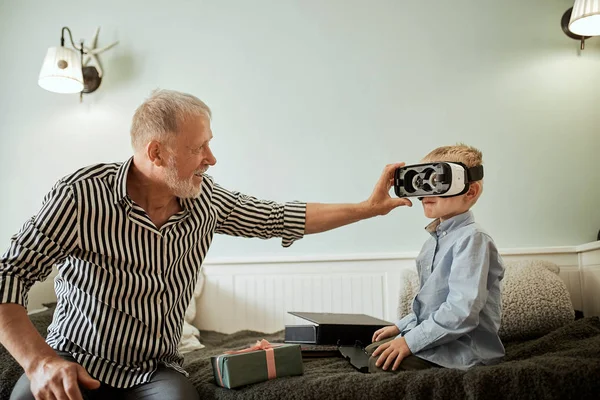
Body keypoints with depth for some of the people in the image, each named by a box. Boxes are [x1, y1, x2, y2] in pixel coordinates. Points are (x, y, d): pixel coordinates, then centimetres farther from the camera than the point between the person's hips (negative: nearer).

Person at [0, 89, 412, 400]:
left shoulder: (206, 198, -4)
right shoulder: (82, 195, -16)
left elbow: (280, 218, 5)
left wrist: (369, 207, 7)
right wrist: (38, 360, -25)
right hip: (75, 367, -2)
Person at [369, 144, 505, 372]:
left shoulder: (472, 239, -18)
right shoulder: (434, 241, 13)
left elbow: (462, 312, -27)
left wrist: (411, 340, -23)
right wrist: (401, 327, 12)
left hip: (464, 348, -9)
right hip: (433, 334, 9)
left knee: (382, 363, -20)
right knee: (372, 351, 10)